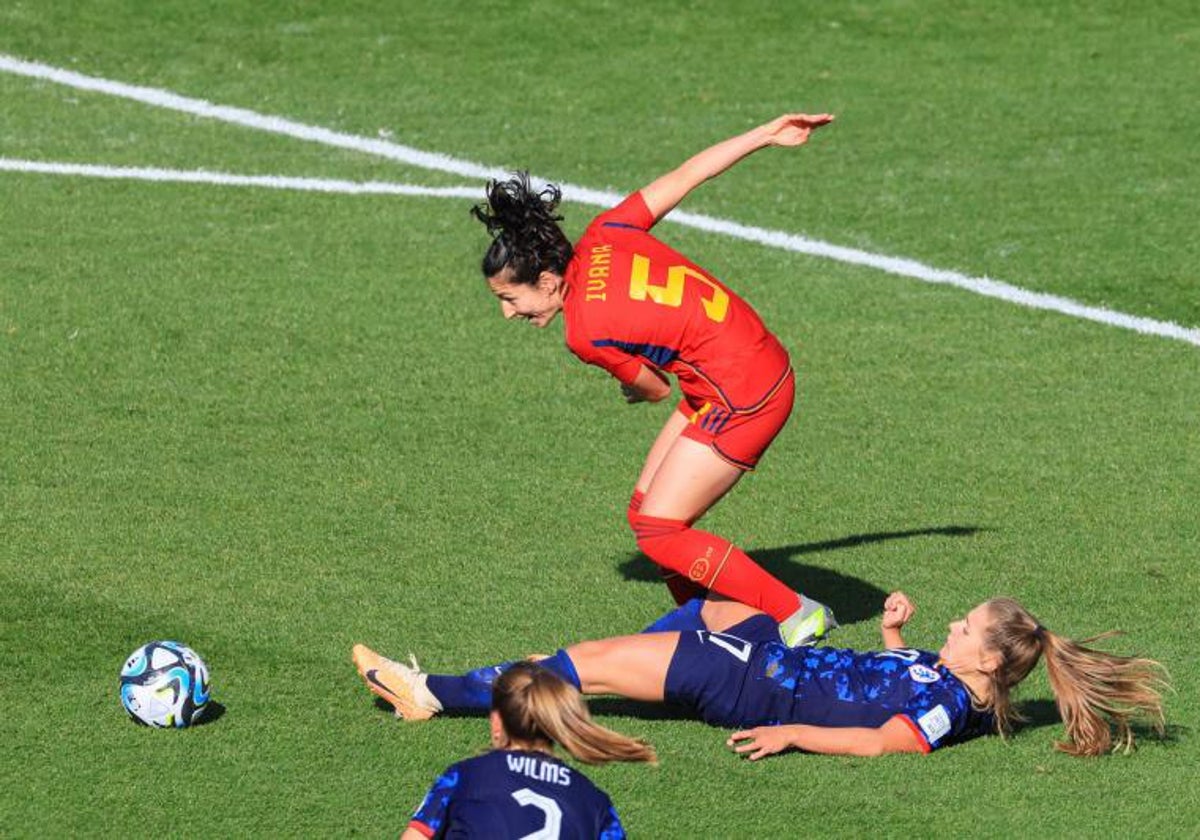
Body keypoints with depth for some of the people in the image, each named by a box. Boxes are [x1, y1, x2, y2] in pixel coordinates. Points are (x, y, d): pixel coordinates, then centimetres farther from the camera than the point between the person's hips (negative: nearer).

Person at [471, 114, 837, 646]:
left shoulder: (586, 333, -20)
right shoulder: (601, 237, -1)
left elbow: (654, 390, -4)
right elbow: (686, 176, 5)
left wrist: (634, 387, 21)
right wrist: (767, 135, 14)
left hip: (741, 397, -9)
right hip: (763, 366, 9)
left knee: (658, 532, -6)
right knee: (645, 512, 10)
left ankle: (798, 617, 0)